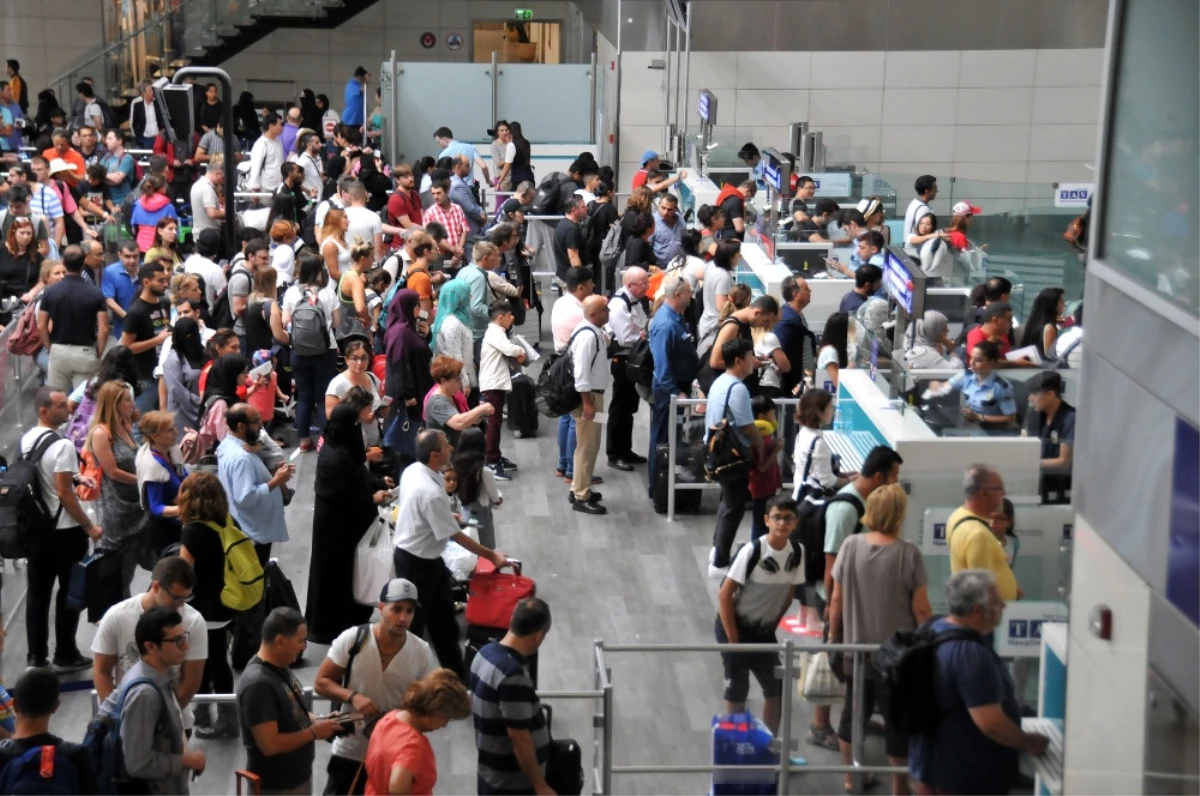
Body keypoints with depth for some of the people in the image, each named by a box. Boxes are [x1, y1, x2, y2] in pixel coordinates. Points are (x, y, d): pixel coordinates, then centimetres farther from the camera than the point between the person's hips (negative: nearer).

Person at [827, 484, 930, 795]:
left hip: (856, 648, 4)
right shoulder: (909, 553, -16)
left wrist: (834, 636, 11)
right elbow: (921, 609, -13)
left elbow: (837, 599, -2)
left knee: (854, 711, 20)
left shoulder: (850, 546, -8)